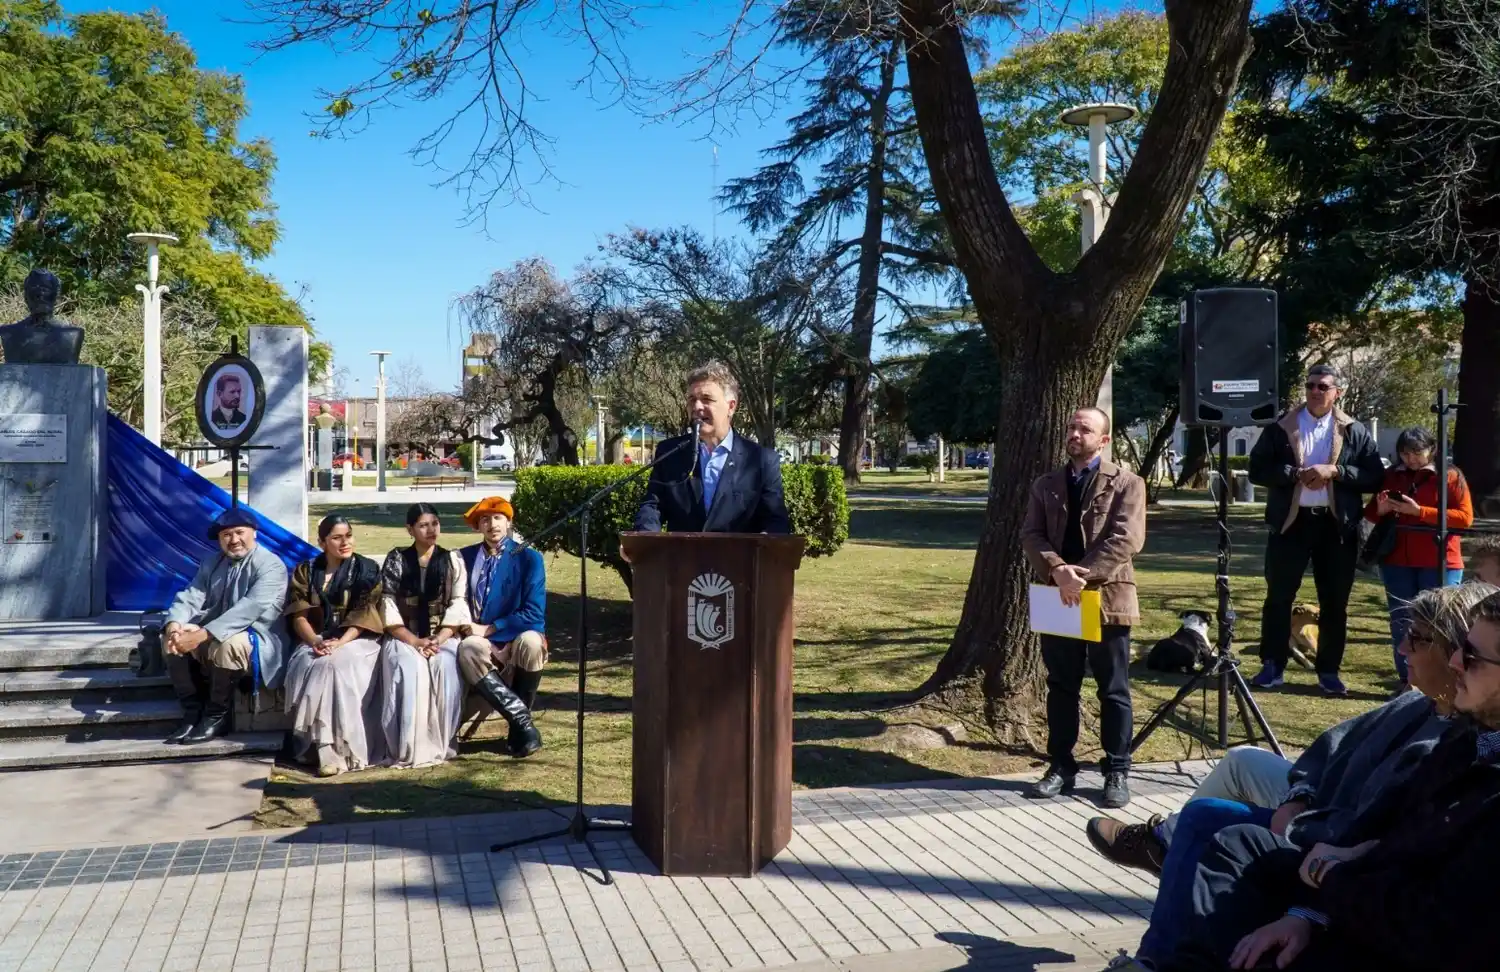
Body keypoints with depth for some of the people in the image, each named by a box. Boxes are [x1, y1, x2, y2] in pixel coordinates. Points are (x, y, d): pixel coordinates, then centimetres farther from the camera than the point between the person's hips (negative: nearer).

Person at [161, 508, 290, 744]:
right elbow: (190, 597, 0)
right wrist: (174, 625, -24)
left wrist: (203, 635, -36)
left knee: (226, 644, -36)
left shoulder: (271, 565, -14)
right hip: (214, 636, 7)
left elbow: (250, 608, -28)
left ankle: (217, 716, -15)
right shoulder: (211, 563, 10)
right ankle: (193, 711, -5)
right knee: (171, 639, -13)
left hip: (258, 639, -7)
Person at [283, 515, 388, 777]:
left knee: (337, 666, -34)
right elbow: (299, 614, 4)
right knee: (307, 667, -31)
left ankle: (337, 750, -34)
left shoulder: (367, 569, 5)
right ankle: (317, 745, -24)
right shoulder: (305, 571, 13)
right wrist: (315, 641, -15)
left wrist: (340, 643, -19)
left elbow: (366, 614, -4)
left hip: (357, 640, -3)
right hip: (315, 640, 3)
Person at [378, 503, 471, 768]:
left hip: (443, 637, 1)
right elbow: (388, 607, -2)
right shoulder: (396, 560, 6)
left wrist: (439, 640, -15)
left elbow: (458, 606, 1)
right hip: (405, 637, -1)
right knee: (409, 669, -34)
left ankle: (441, 745, -26)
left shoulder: (453, 560, 9)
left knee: (446, 666, -33)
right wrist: (414, 641, -15)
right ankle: (406, 748, -30)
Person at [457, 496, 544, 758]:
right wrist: (466, 625, -7)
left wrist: (488, 629, -12)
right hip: (482, 643, 2)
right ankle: (523, 721, -31)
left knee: (531, 641, -37)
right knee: (468, 648, -33)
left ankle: (518, 726, -19)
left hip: (518, 641, -2)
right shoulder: (465, 557, 9)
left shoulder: (529, 558, -2)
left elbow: (534, 614, -9)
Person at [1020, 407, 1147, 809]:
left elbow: (1126, 539, -13)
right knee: (1061, 688, 11)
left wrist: (1083, 577, -20)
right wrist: (1058, 570, -17)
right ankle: (1061, 767, 21)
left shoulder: (1126, 483, -1)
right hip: (1058, 601, 4)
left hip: (1107, 598, -3)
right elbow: (1031, 536, 1)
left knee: (1113, 692, 5)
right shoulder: (1045, 485, 11)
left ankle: (1117, 773, 15)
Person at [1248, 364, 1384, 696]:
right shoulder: (1280, 428, 4)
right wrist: (1296, 474, -16)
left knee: (1334, 603, 6)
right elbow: (1257, 470, -1)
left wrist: (1335, 472, -15)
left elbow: (1375, 477, 0)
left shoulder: (1354, 432, 5)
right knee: (1278, 597, 2)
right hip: (1290, 523, 0)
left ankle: (1329, 671, 16)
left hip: (1337, 526, 1)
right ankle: (1272, 666, 11)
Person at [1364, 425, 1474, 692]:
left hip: (1440, 564, -3)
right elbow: (1370, 513, 18)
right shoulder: (1390, 476, 10)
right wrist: (1380, 509, -6)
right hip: (1397, 562, 4)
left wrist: (1420, 511, -17)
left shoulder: (1450, 476, -1)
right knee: (1401, 622, 4)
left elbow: (1465, 518, -9)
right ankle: (1407, 680, 12)